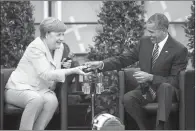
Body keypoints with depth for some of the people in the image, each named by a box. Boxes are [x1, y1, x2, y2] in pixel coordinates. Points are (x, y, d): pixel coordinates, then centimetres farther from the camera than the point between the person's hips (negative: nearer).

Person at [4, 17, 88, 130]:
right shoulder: (35, 48, -17)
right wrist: (72, 71, -31)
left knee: (52, 100, -28)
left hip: (40, 90, 6)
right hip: (19, 89, -6)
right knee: (36, 99, -38)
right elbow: (46, 74, -26)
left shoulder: (59, 47, 6)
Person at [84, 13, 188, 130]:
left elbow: (175, 81, -13)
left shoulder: (179, 50, -13)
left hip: (166, 90, -4)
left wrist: (151, 77, -25)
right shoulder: (144, 41, 2)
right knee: (128, 99, -27)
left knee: (165, 87, -39)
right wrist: (101, 64, -10)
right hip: (146, 90, 4)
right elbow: (124, 59, 6)